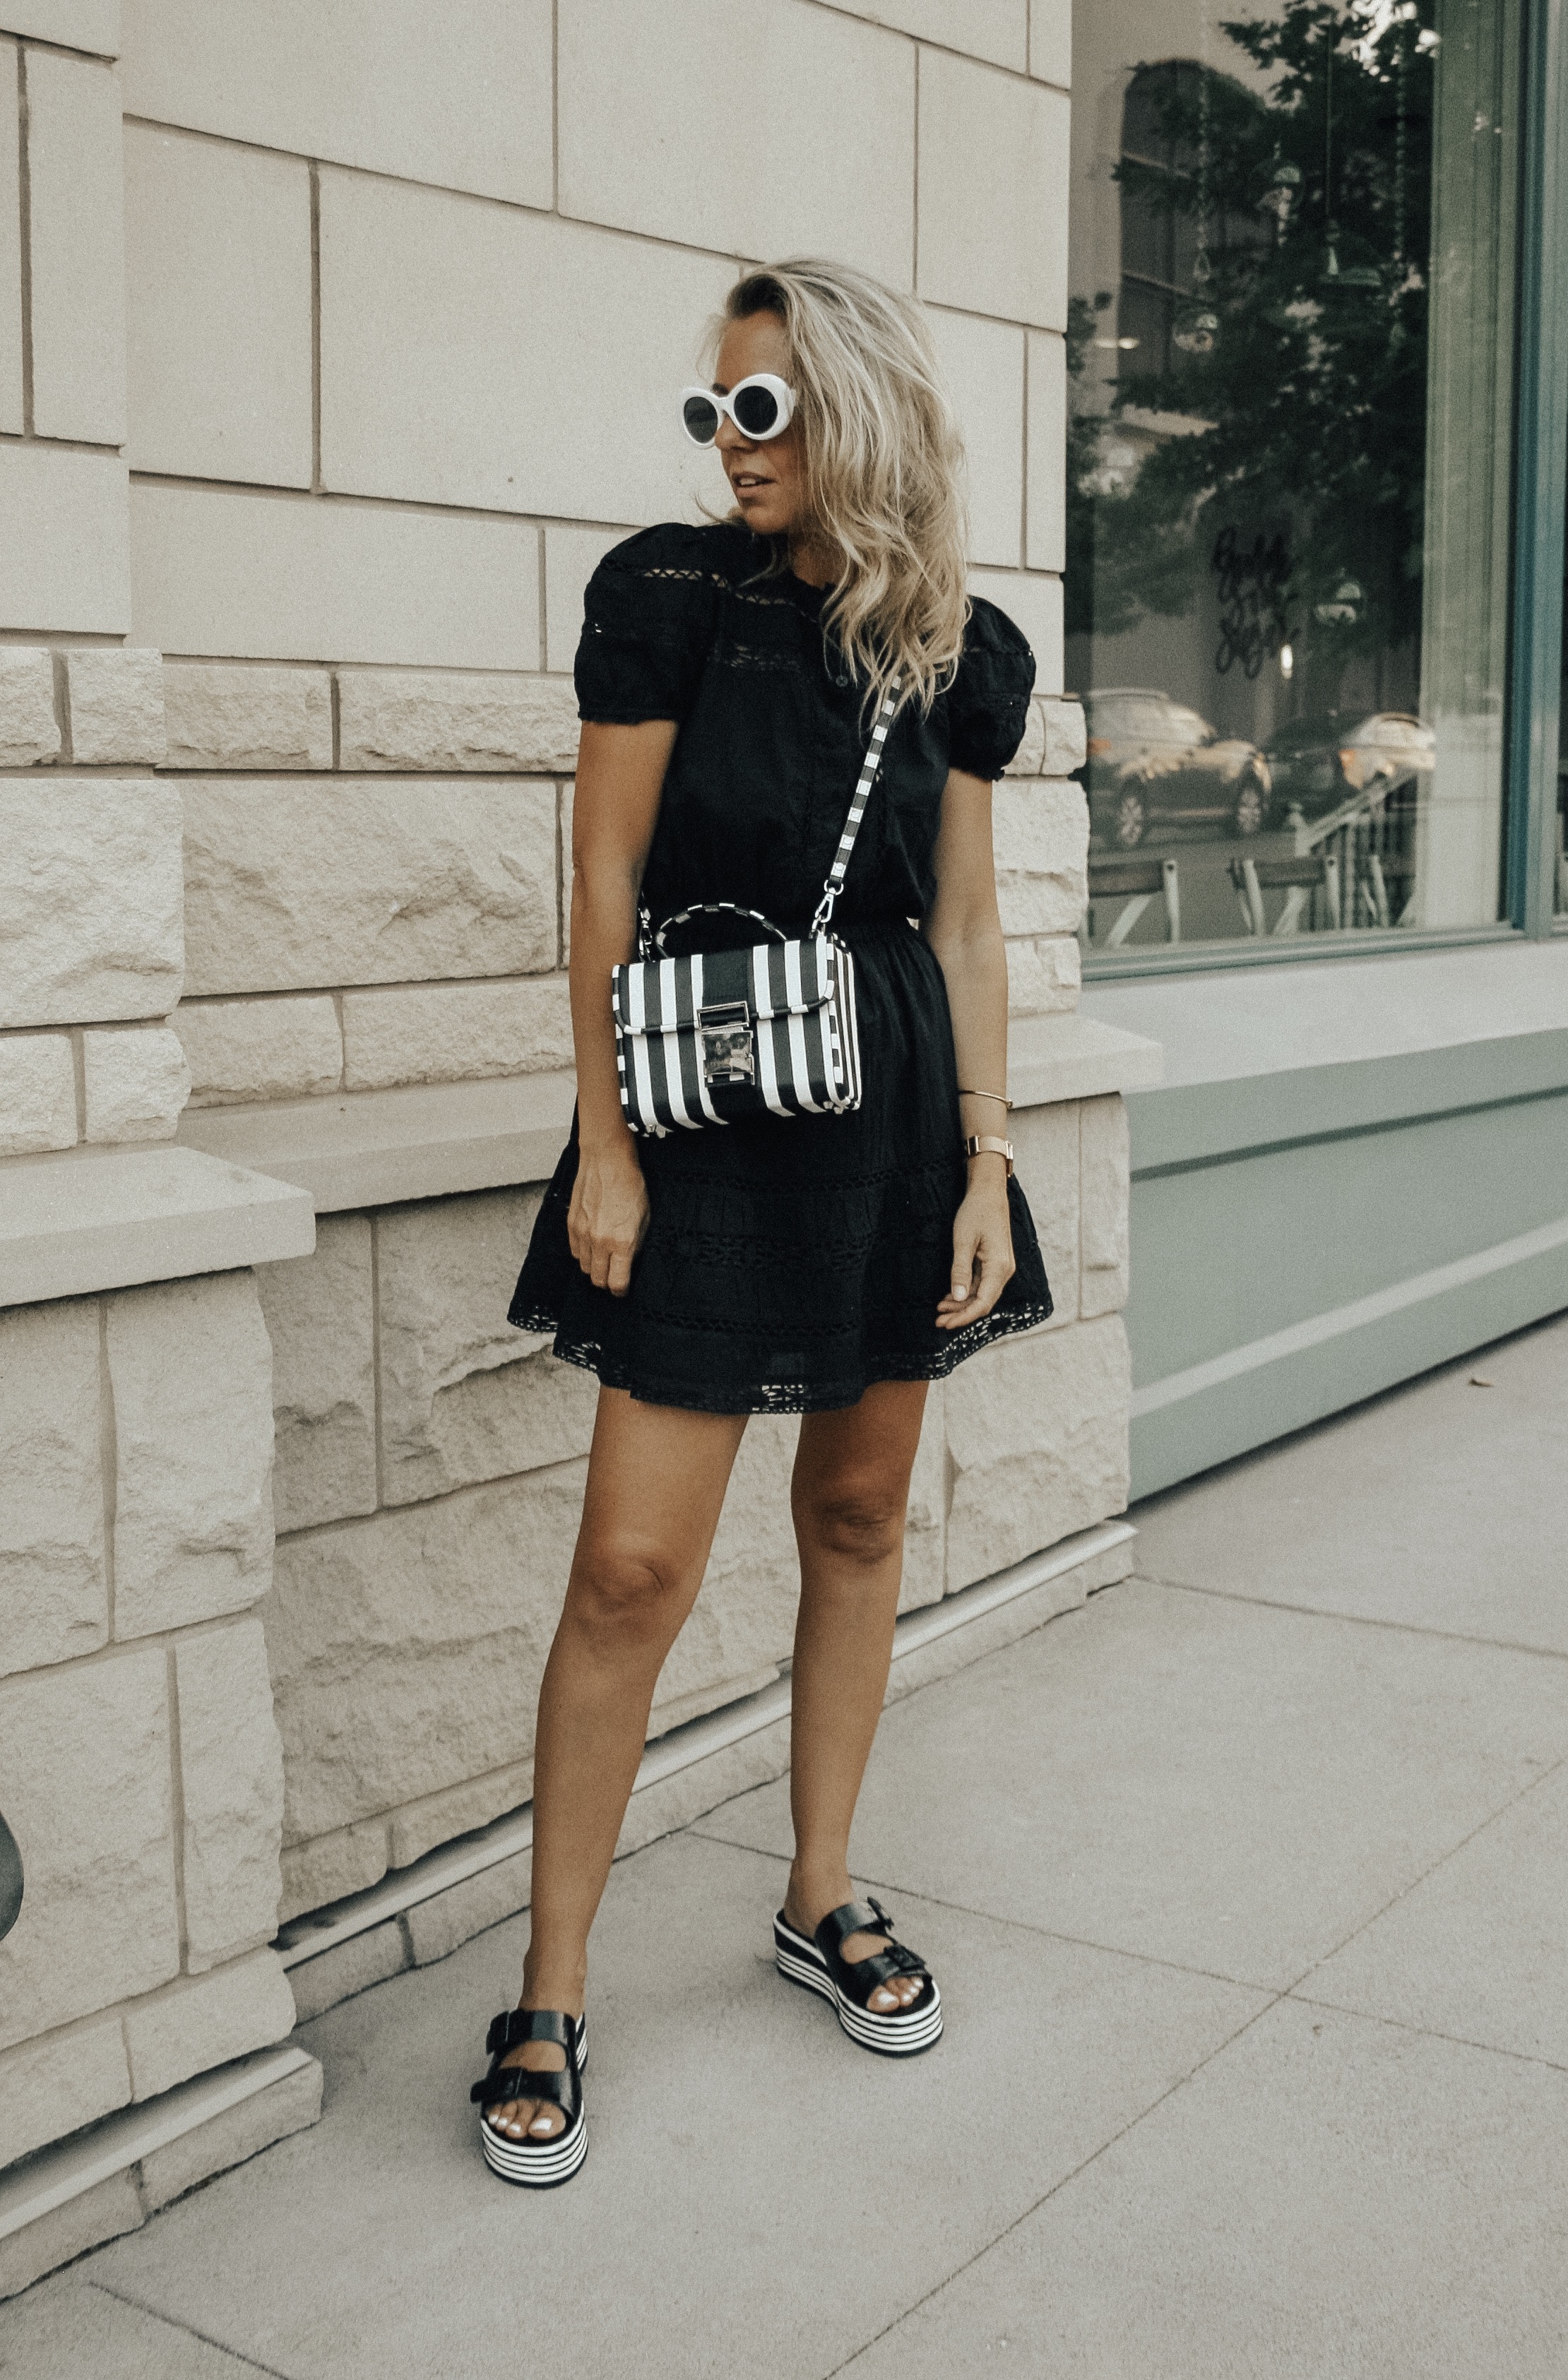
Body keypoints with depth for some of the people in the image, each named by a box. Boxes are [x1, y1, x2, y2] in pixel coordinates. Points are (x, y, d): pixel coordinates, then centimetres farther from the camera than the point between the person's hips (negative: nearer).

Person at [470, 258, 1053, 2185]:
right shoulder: (668, 597, -4)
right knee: (635, 1562, -6)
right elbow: (606, 885, -5)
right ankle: (549, 2001, 9)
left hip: (893, 1106, 4)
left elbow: (967, 924, 8)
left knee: (859, 1514, 13)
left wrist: (987, 1161, 4)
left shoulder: (962, 653, 5)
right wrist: (606, 1144, -10)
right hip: (704, 1108, -4)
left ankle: (822, 1899, 31)